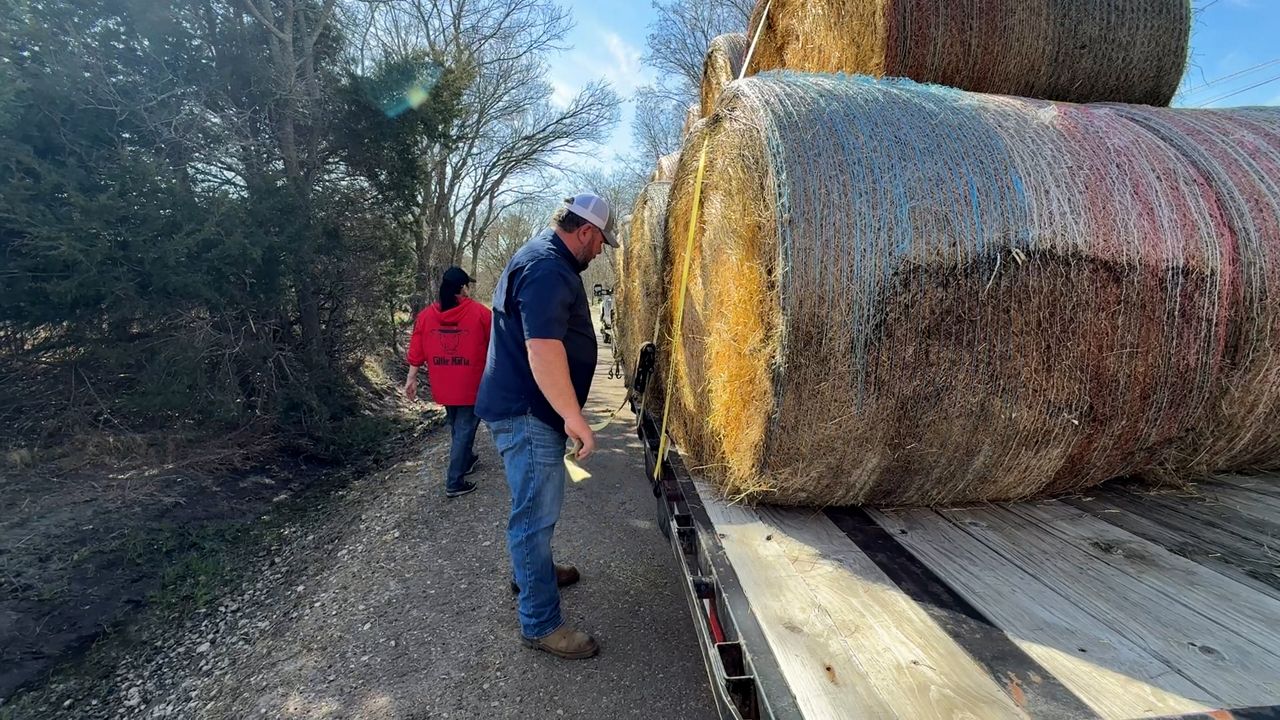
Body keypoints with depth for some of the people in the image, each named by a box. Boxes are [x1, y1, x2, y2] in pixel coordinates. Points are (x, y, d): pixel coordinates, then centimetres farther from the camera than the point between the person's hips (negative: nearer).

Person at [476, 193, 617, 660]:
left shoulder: (542, 259, 17)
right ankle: (541, 625, 12)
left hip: (528, 409, 11)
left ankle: (533, 571, 46)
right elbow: (543, 347, -30)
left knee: (537, 505, 25)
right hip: (528, 413, -11)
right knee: (536, 513, -2)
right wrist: (574, 417, -27)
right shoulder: (547, 268, -20)